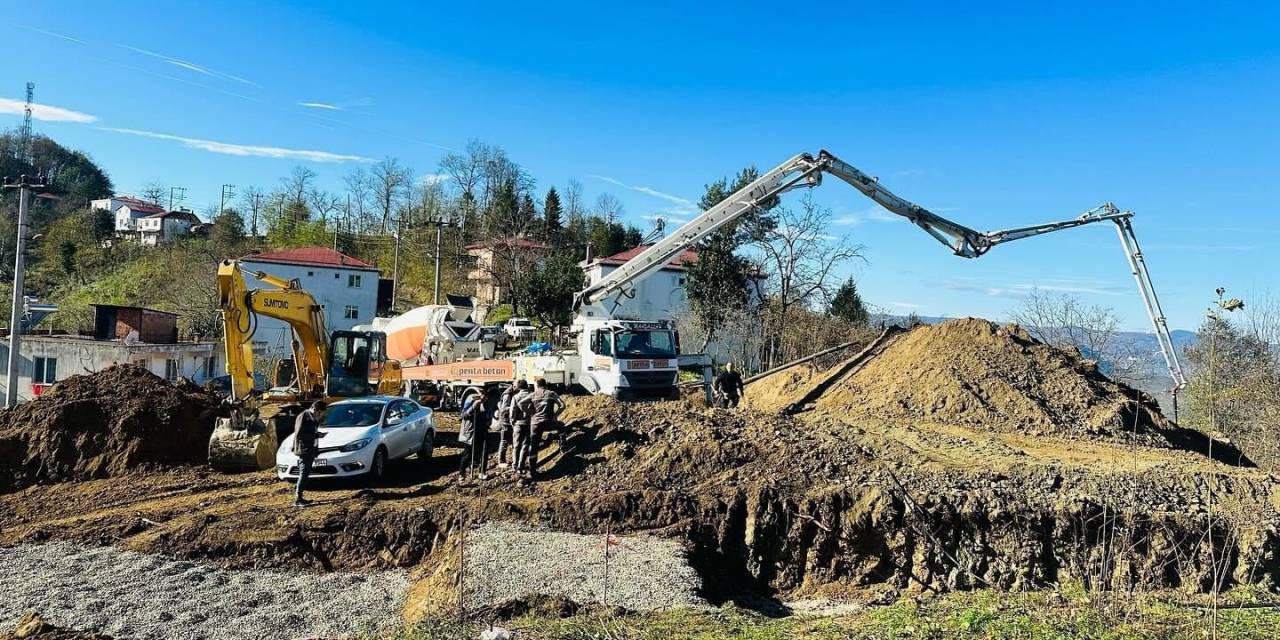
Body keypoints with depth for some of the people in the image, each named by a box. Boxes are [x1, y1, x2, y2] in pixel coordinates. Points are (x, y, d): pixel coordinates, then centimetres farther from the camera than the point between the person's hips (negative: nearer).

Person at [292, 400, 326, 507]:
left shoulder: (313, 418, 15)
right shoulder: (303, 417, -13)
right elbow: (298, 434, -19)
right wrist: (316, 435, -20)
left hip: (310, 451, 9)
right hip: (303, 450, -9)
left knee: (305, 474, 12)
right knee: (304, 473, -10)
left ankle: (298, 496, 18)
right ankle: (297, 499, -8)